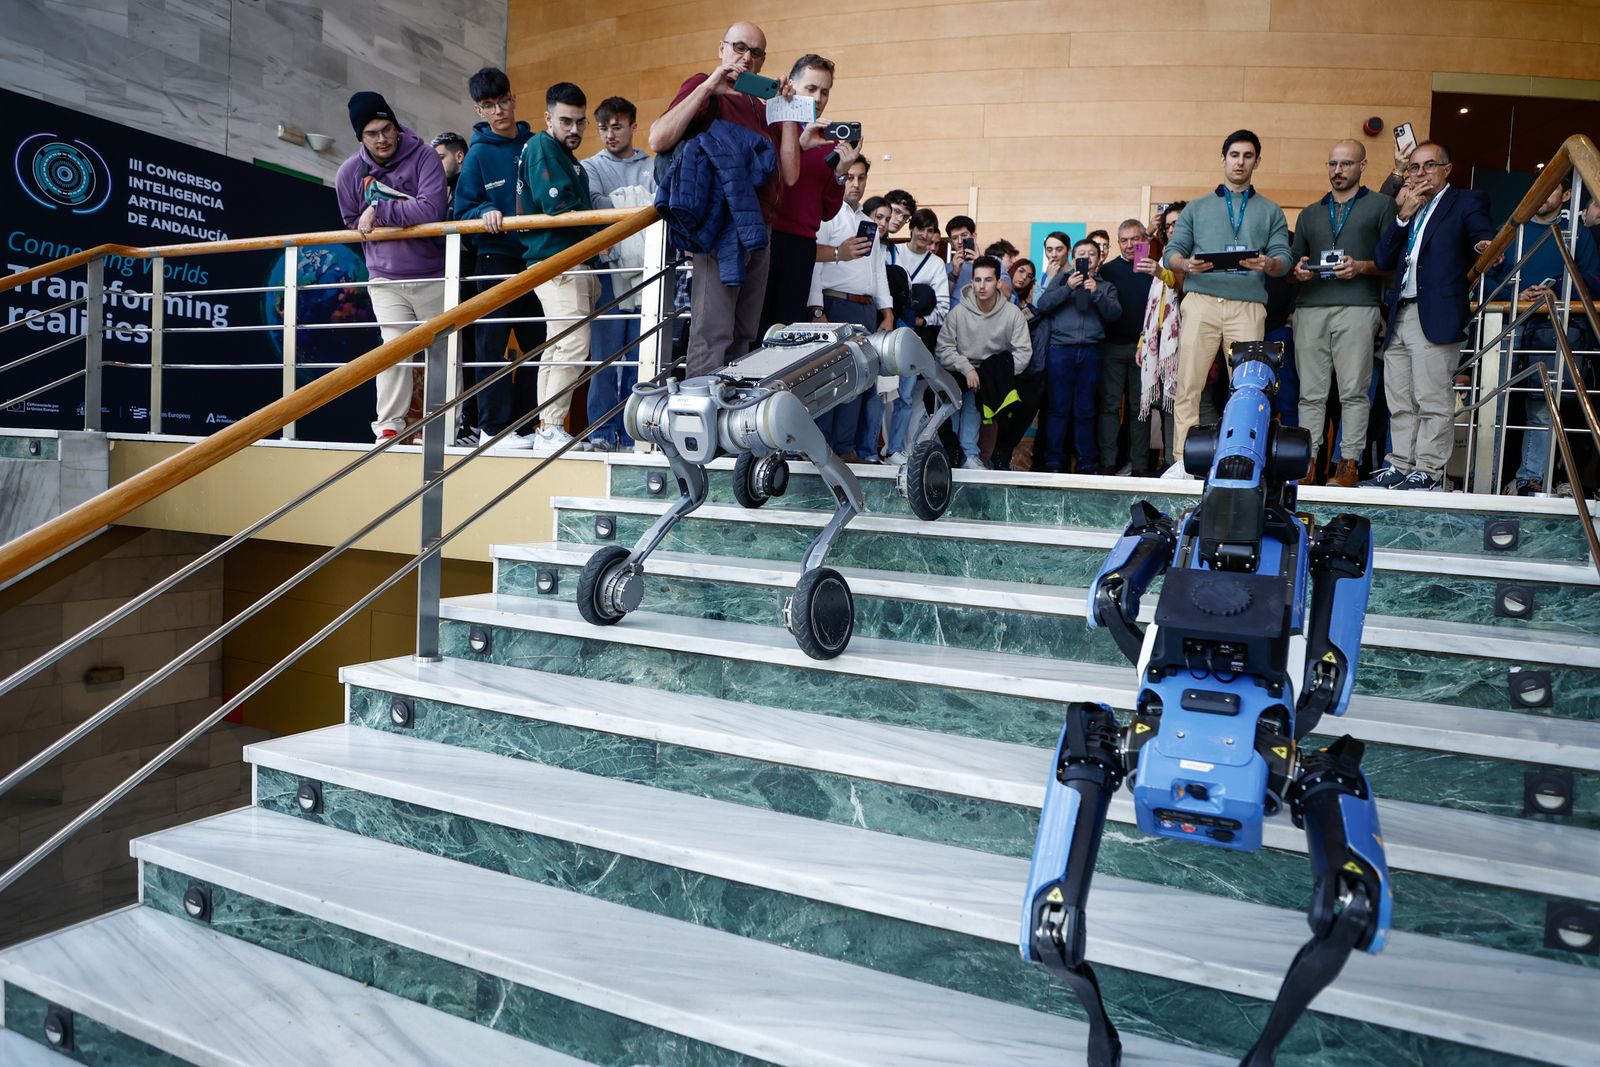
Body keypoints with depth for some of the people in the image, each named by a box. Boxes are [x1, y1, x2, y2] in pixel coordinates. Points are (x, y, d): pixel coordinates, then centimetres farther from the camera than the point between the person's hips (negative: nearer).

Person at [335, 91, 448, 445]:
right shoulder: (349, 172, -3)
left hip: (433, 275, -1)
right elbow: (353, 224, 9)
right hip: (385, 279, 1)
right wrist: (405, 215, -4)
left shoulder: (423, 156, -11)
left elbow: (432, 209, -25)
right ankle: (388, 427, -5)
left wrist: (379, 211, -19)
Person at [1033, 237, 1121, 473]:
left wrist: (1096, 293, -10)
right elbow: (1041, 305, 2)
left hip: (1090, 352, 1)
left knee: (1085, 410, 3)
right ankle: (1052, 462, -2)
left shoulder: (1106, 287, 20)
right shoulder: (1061, 279, 16)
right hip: (1060, 349, -1)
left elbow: (1114, 314, 3)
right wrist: (1068, 288, -9)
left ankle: (1087, 463, 7)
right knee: (1057, 407, -4)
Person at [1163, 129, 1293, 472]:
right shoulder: (1197, 208, 22)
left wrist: (1269, 264, -14)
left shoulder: (1271, 212, 21)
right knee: (1188, 383, -9)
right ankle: (1182, 459, -9)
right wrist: (1186, 264, -11)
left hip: (1249, 305, 1)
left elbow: (1284, 260, 10)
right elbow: (1172, 251, 12)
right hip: (1201, 300, 0)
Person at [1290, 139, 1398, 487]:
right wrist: (1298, 270, 2)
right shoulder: (1309, 214, 25)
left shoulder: (1381, 205, 13)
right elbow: (1292, 260, 24)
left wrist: (1361, 267, -11)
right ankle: (1308, 460, 0)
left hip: (1357, 306, -3)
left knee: (1353, 390, -7)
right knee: (1310, 392, -1)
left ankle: (1349, 462, -5)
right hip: (1310, 308, 3)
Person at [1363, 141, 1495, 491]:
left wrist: (1485, 247, -33)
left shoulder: (1465, 202, 6)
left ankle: (1428, 472, -4)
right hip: (1400, 317, 6)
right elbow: (1382, 260, 11)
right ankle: (1401, 466, 15)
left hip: (1436, 316, -6)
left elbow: (1485, 237, -10)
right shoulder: (1406, 209, 22)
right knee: (1400, 402, 9)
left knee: (1433, 401, -7)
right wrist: (1403, 216, 1)